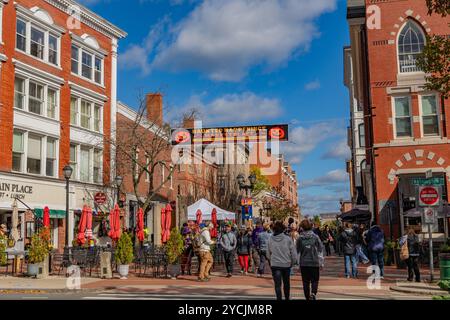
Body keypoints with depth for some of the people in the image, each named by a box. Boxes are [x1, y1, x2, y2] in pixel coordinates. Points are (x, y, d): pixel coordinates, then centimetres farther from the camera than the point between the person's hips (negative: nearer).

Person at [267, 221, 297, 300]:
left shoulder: (270, 239, -5)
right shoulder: (288, 239, -9)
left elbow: (268, 254, 4)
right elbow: (294, 254, -5)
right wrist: (292, 263, 10)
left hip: (275, 265, -1)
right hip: (286, 264, 1)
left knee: (277, 285, 1)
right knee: (286, 284, 19)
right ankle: (287, 298, 33)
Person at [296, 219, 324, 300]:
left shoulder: (300, 238, -3)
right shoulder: (315, 237, -4)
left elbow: (297, 251, 2)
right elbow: (320, 250, 1)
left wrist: (297, 262, 12)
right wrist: (321, 262, 10)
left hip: (303, 263, 1)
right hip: (314, 263, -1)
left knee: (305, 282, 11)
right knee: (314, 281, 7)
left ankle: (307, 297, 15)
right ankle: (313, 294, -18)